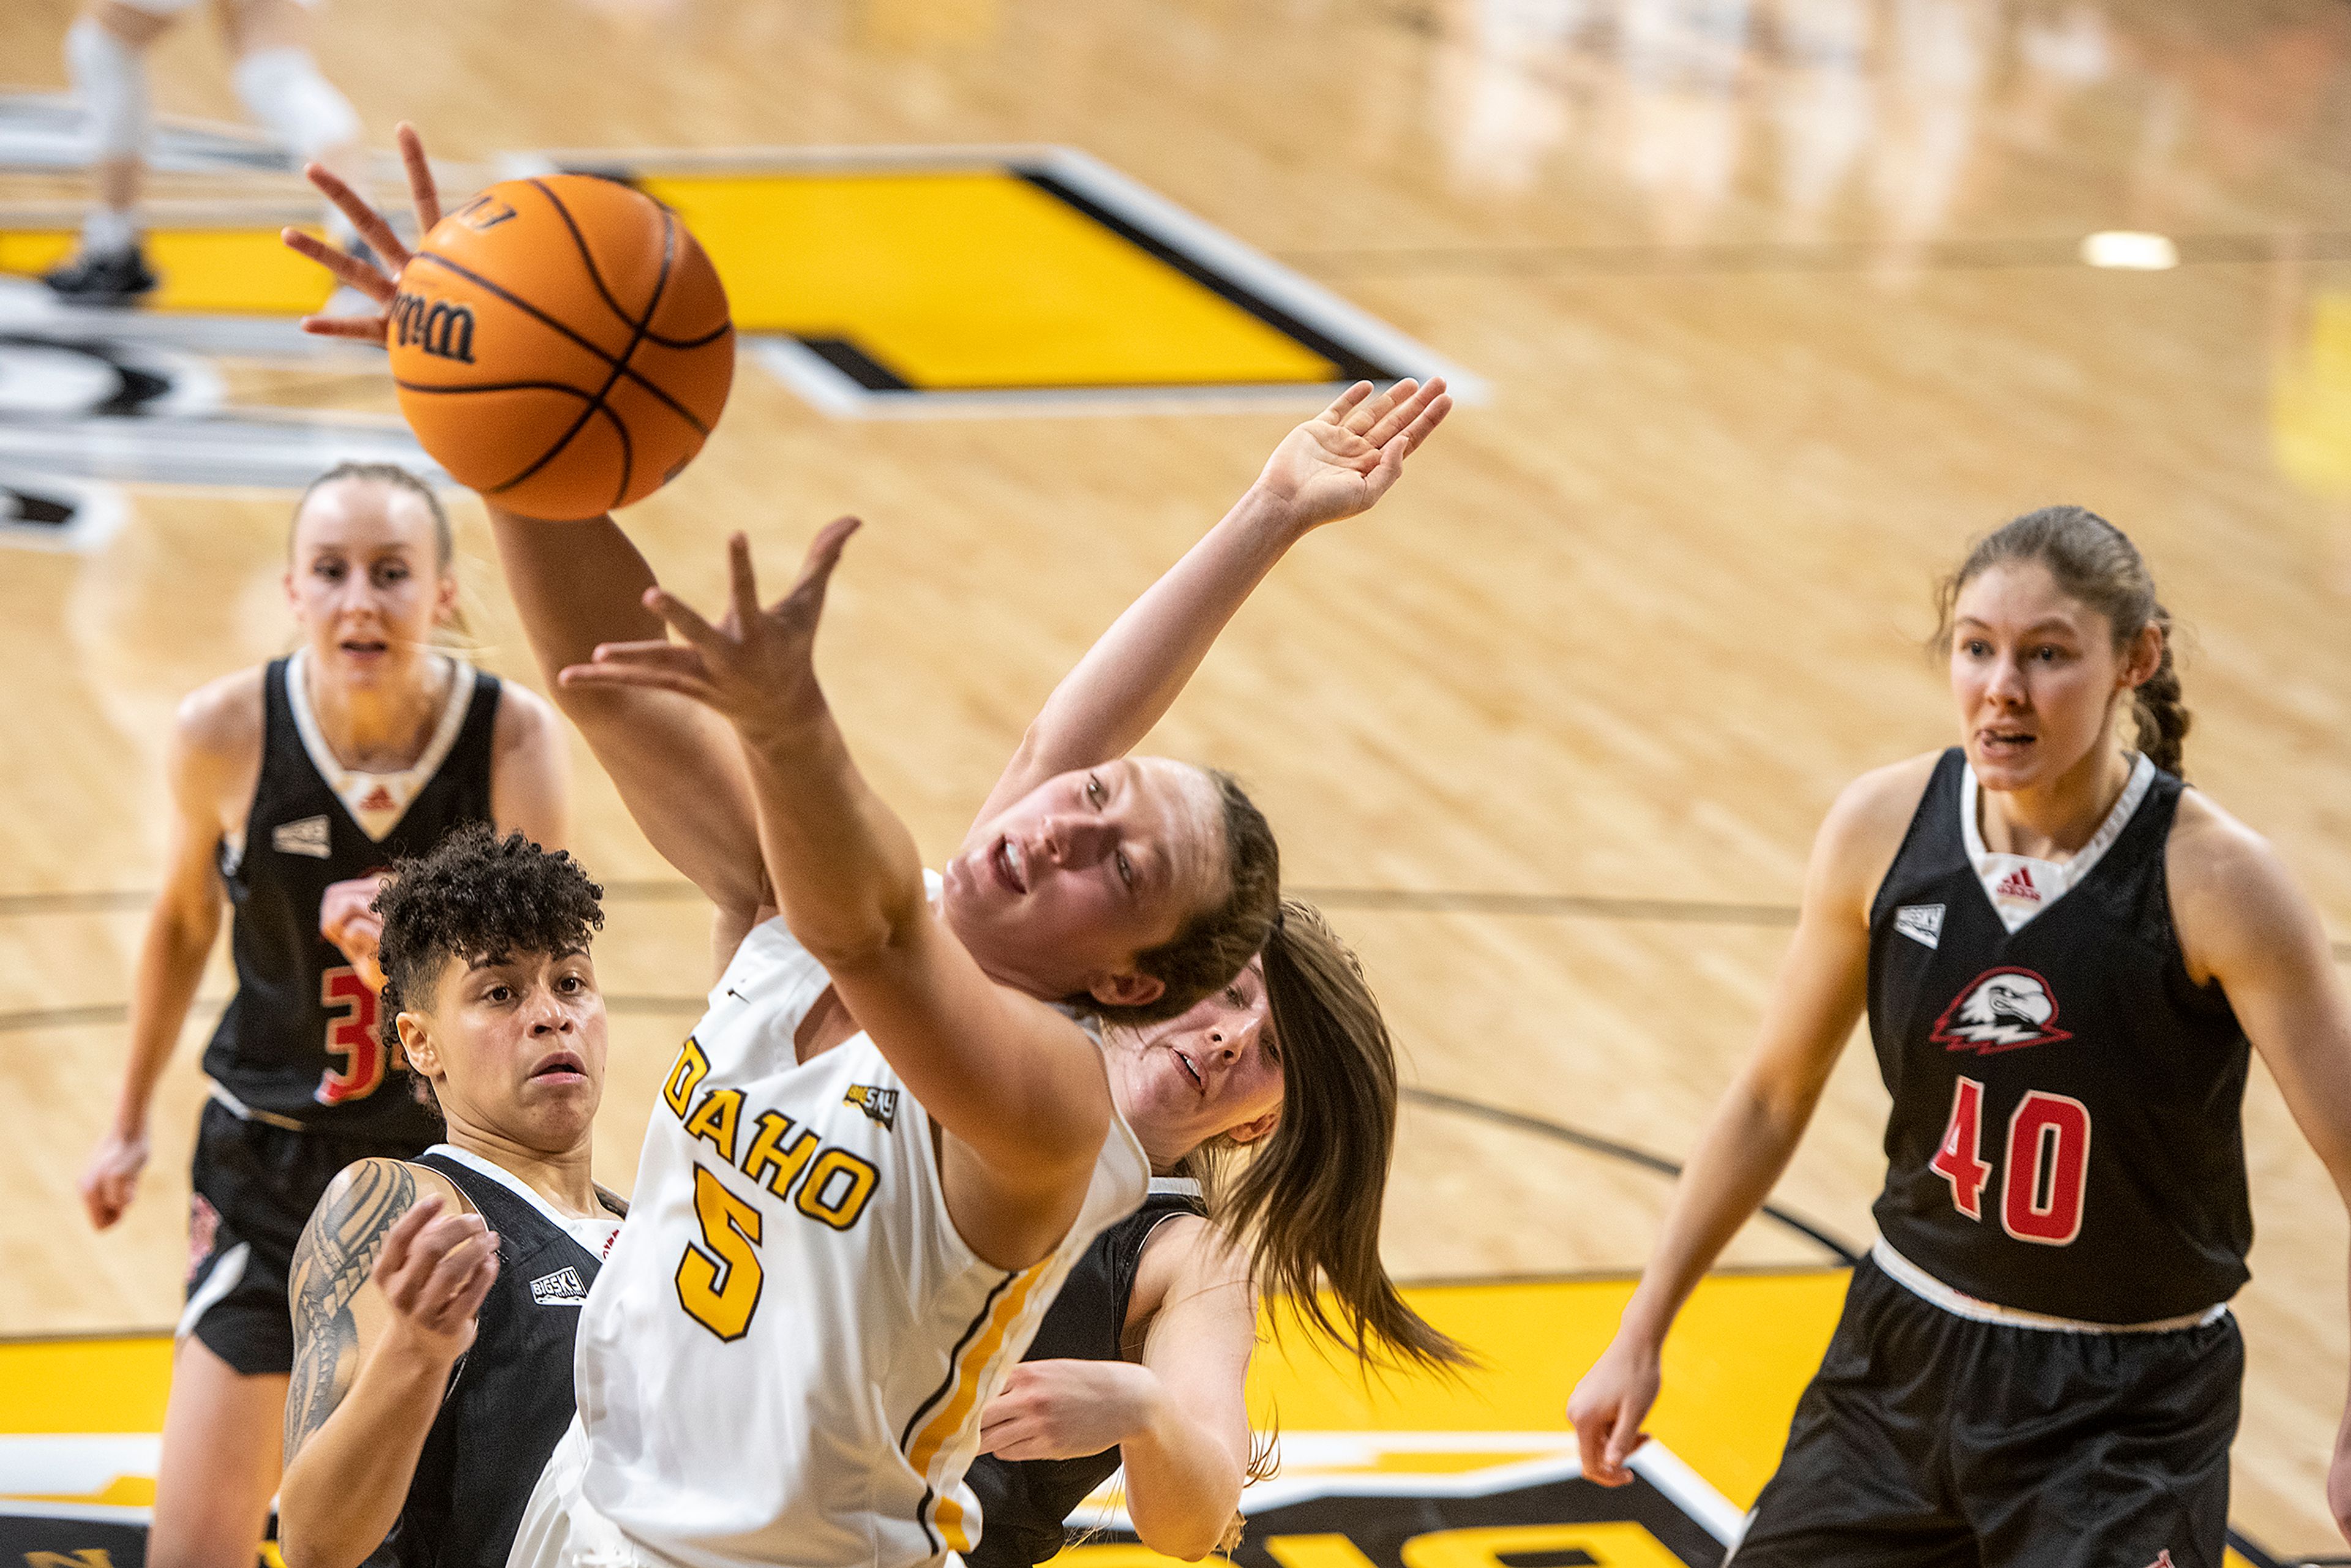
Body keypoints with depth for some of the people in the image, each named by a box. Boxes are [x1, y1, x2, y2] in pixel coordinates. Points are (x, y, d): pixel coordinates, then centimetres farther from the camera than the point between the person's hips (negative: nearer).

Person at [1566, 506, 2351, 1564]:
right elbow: (1773, 1096, 6)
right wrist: (1639, 1338, 9)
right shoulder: (1882, 829, -8)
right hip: (1904, 1357, 4)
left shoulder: (2212, 879, -20)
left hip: (2131, 1410, -4)